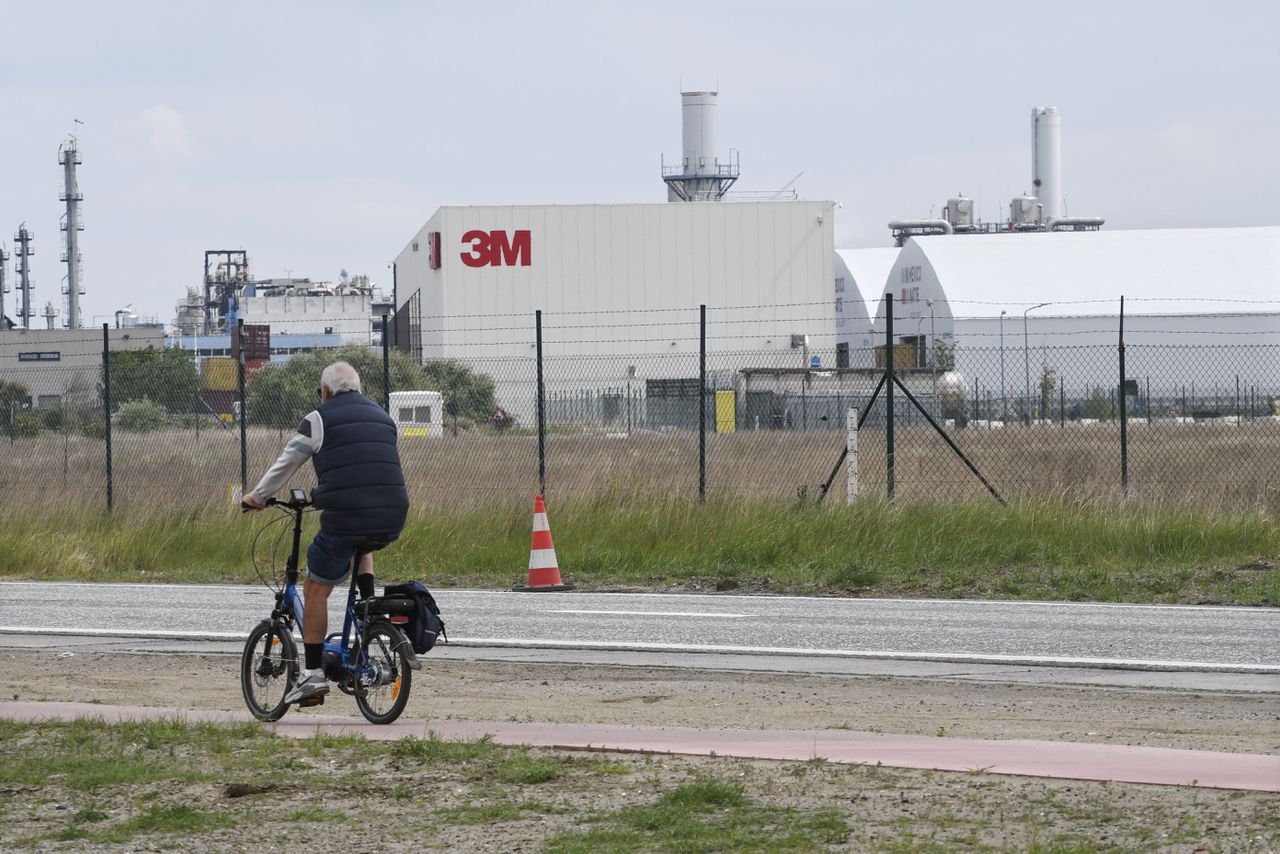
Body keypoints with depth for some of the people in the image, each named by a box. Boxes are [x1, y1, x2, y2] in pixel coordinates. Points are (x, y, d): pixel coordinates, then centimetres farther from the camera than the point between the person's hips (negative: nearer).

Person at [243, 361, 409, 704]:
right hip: (392, 520, 5)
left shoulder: (319, 419, 3)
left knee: (316, 589, 9)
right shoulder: (381, 417, 21)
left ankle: (313, 673, 4)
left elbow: (286, 463, 8)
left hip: (345, 517, -5)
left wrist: (257, 497, 25)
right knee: (362, 544, 40)